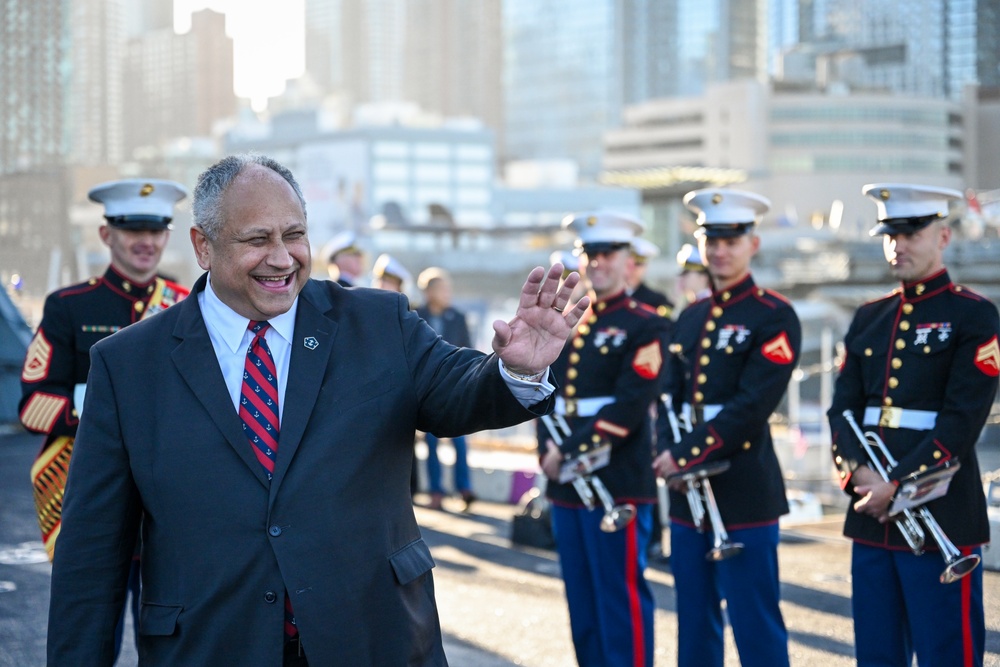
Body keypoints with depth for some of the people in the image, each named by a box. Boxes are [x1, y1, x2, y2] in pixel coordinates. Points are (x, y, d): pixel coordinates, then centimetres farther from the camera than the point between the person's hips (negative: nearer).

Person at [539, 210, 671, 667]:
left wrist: (574, 453, -17)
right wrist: (549, 449, -6)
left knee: (621, 595, -3)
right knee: (581, 596, 12)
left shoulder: (645, 326, -5)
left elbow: (631, 404, -14)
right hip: (565, 485, 7)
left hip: (619, 484, -6)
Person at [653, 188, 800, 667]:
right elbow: (670, 396, 11)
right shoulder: (690, 318, 15)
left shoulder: (774, 317, -7)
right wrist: (670, 456, -7)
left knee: (756, 627, -3)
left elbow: (752, 406, -15)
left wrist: (687, 455, -17)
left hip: (744, 492, -7)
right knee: (695, 622, 12)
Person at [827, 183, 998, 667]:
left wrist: (897, 483, -17)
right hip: (871, 516, 6)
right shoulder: (868, 319, 15)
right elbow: (842, 408, 9)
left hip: (942, 518, -6)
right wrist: (856, 470, -9)